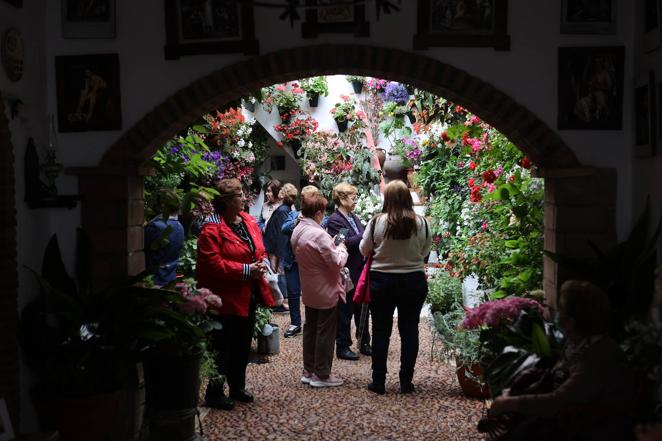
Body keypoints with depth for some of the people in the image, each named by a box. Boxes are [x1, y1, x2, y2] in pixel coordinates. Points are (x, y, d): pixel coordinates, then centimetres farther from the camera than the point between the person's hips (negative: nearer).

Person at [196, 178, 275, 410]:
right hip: (226, 298, -8)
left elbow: (260, 250, 18)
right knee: (223, 347, 1)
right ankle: (214, 393, 16)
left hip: (248, 295, 8)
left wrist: (261, 264, -4)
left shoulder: (249, 221, 8)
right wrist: (246, 270, -23)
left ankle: (238, 387, 33)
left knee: (243, 345, 18)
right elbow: (212, 264, -23)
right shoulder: (212, 228, -17)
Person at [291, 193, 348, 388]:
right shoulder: (319, 235, -27)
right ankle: (321, 375, 12)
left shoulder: (297, 231, 1)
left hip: (308, 290, 9)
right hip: (326, 291, -9)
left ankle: (308, 371, 27)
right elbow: (338, 262, -23)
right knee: (325, 333, 3)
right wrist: (341, 248, -3)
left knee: (310, 328, 17)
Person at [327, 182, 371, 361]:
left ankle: (364, 343, 29)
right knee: (345, 311, 5)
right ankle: (342, 347, 17)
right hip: (347, 274, -8)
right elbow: (345, 242, -24)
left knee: (362, 309, 17)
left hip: (360, 272, 8)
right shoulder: (334, 220, -13)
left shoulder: (354, 217, 11)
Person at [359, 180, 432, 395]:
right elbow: (425, 251, 5)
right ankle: (406, 381, 16)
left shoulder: (376, 222, -12)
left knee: (381, 331, 9)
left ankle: (378, 381, 15)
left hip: (382, 281, -1)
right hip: (414, 280, 1)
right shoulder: (421, 223, -8)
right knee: (409, 330, 11)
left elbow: (364, 250, 0)